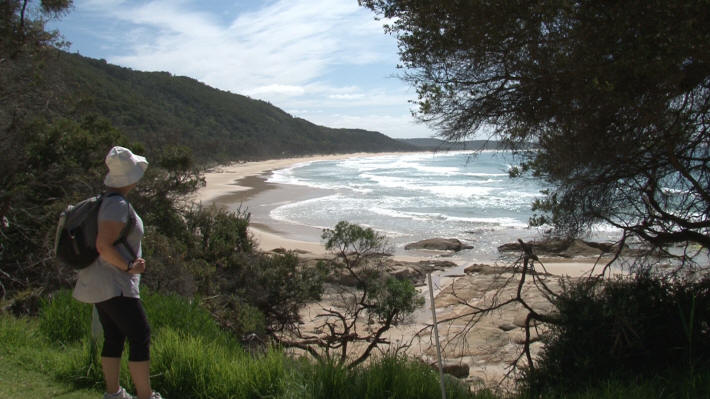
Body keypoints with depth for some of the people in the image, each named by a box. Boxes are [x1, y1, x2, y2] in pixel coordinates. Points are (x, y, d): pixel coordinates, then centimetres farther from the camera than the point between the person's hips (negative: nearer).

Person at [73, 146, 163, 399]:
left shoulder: (108, 201, 12)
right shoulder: (118, 205, -19)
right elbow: (103, 246, -27)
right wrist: (129, 267, -17)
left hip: (99, 283, 10)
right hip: (114, 285, -10)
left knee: (114, 337, 15)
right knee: (140, 336, -5)